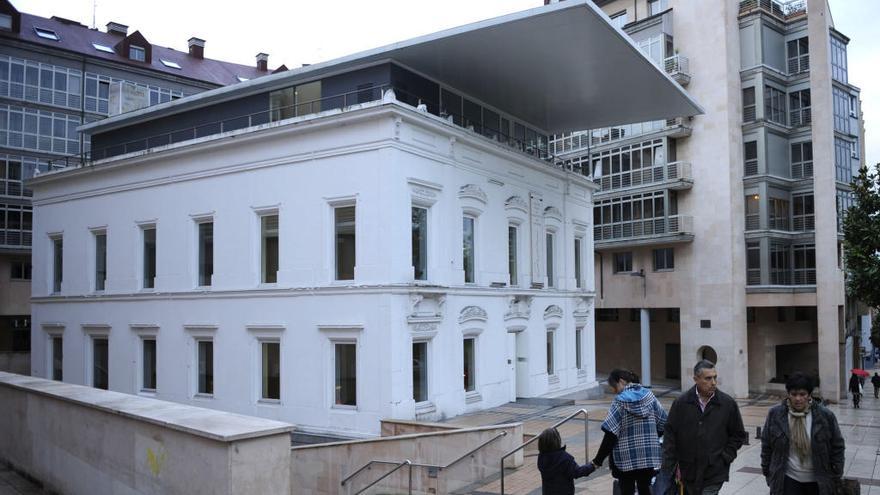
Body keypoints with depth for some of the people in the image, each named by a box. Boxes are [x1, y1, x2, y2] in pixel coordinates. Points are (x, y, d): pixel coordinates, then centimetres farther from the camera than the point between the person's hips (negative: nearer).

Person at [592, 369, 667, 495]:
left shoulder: (620, 401, -13)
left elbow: (611, 434, -16)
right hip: (648, 455, 4)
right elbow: (663, 422, 6)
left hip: (626, 458, -4)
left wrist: (598, 460, -12)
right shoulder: (649, 396, 0)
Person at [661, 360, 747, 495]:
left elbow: (738, 435, 9)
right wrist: (669, 468, -4)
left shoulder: (728, 403, -2)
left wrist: (725, 457, -3)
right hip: (688, 473, 1)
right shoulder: (681, 403, -3)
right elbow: (670, 435, -1)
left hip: (714, 474, -1)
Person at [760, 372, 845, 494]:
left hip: (818, 481, 1)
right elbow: (766, 447, 2)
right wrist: (768, 473, 5)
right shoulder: (775, 415, -8)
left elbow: (837, 447, 0)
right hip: (787, 480, -1)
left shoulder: (825, 416, -9)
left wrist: (836, 478, 2)